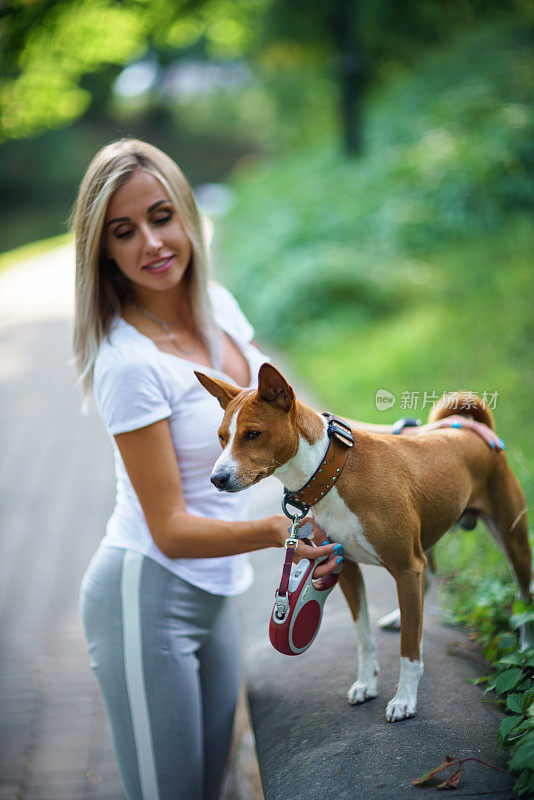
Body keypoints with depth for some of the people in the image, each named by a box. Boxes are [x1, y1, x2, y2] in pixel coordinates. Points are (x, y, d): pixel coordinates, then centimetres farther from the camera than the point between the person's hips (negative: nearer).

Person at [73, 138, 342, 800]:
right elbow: (171, 531, -21)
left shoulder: (218, 304, 0)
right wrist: (276, 531, -32)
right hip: (147, 599, -7)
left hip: (212, 593, 8)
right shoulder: (129, 363, -23)